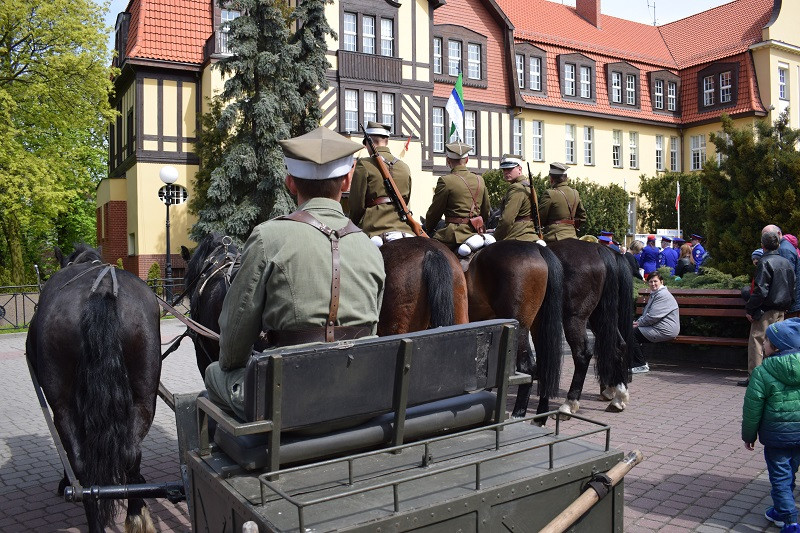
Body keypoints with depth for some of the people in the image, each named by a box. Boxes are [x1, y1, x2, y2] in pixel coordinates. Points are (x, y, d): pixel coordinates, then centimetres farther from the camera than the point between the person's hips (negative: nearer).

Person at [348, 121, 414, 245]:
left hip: (375, 231, -5)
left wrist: (354, 228, 13)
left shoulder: (364, 164, -3)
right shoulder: (405, 167, 13)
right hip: (404, 229, 5)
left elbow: (357, 204, -2)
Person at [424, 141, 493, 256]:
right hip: (477, 231, 7)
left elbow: (434, 212, -4)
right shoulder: (480, 180, 9)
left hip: (455, 233, -7)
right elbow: (486, 212, 18)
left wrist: (427, 231, 13)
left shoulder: (445, 181, -11)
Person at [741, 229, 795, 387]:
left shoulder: (765, 262, -14)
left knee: (757, 341, -3)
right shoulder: (786, 262, 10)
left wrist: (749, 309, -13)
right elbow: (792, 289, 16)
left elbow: (760, 290, -19)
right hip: (781, 311, 8)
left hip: (766, 310, -8)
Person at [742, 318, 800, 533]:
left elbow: (752, 408, -9)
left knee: (780, 477, 5)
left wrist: (748, 435, 4)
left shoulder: (762, 373, -15)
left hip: (777, 434, -5)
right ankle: (781, 512, 33)